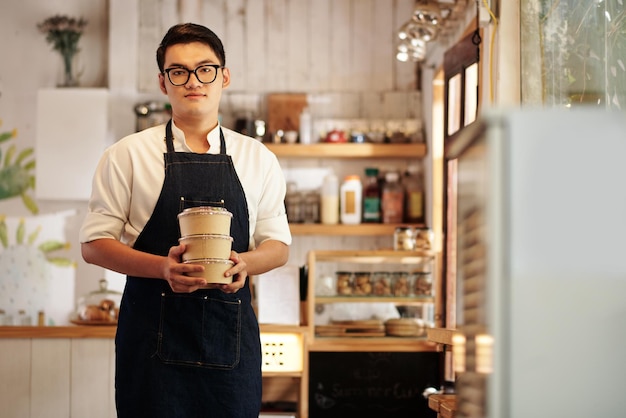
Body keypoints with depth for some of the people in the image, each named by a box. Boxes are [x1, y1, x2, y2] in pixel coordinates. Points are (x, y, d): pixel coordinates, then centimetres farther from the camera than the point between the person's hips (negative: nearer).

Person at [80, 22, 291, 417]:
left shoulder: (258, 159, 10)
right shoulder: (128, 154, 3)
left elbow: (278, 246, 13)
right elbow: (94, 244, 1)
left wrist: (245, 263, -11)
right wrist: (162, 267, -16)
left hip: (231, 336, 2)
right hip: (153, 335, -2)